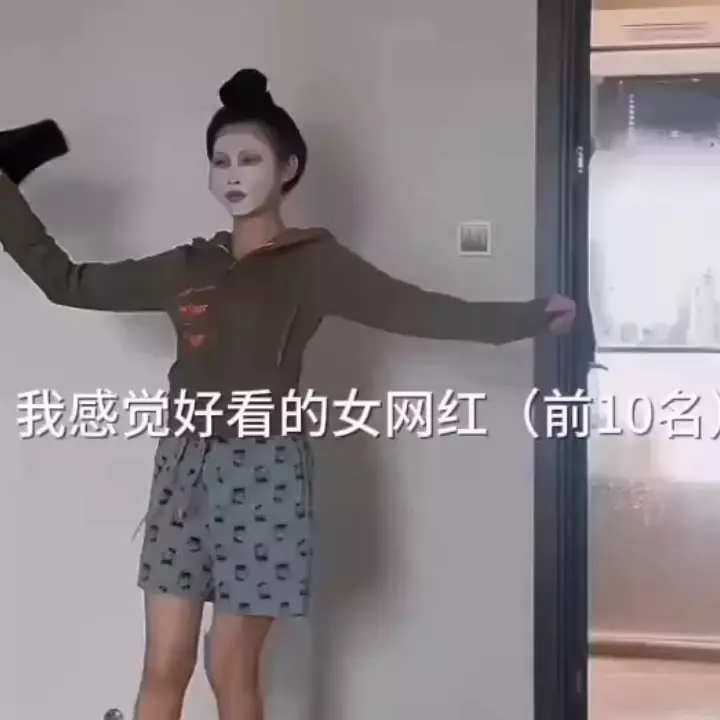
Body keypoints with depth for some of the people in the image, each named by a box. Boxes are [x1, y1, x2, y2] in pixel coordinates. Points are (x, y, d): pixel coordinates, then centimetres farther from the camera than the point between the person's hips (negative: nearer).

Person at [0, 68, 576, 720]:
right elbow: (66, 281, 15)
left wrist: (527, 318, -16)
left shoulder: (314, 262, -3)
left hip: (262, 473, -4)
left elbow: (415, 309, -10)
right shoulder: (187, 267, 9)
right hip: (184, 470, 4)